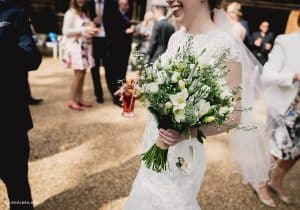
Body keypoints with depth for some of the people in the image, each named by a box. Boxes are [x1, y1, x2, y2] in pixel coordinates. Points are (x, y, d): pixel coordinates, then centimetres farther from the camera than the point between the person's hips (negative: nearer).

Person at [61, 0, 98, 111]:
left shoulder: (85, 13, 17)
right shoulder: (70, 13, -5)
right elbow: (66, 31, -13)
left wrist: (91, 30, 0)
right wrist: (83, 30, -17)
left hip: (84, 46, 7)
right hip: (75, 46, -7)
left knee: (82, 73, 6)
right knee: (79, 74, -10)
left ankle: (80, 99, 12)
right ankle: (72, 101, -2)